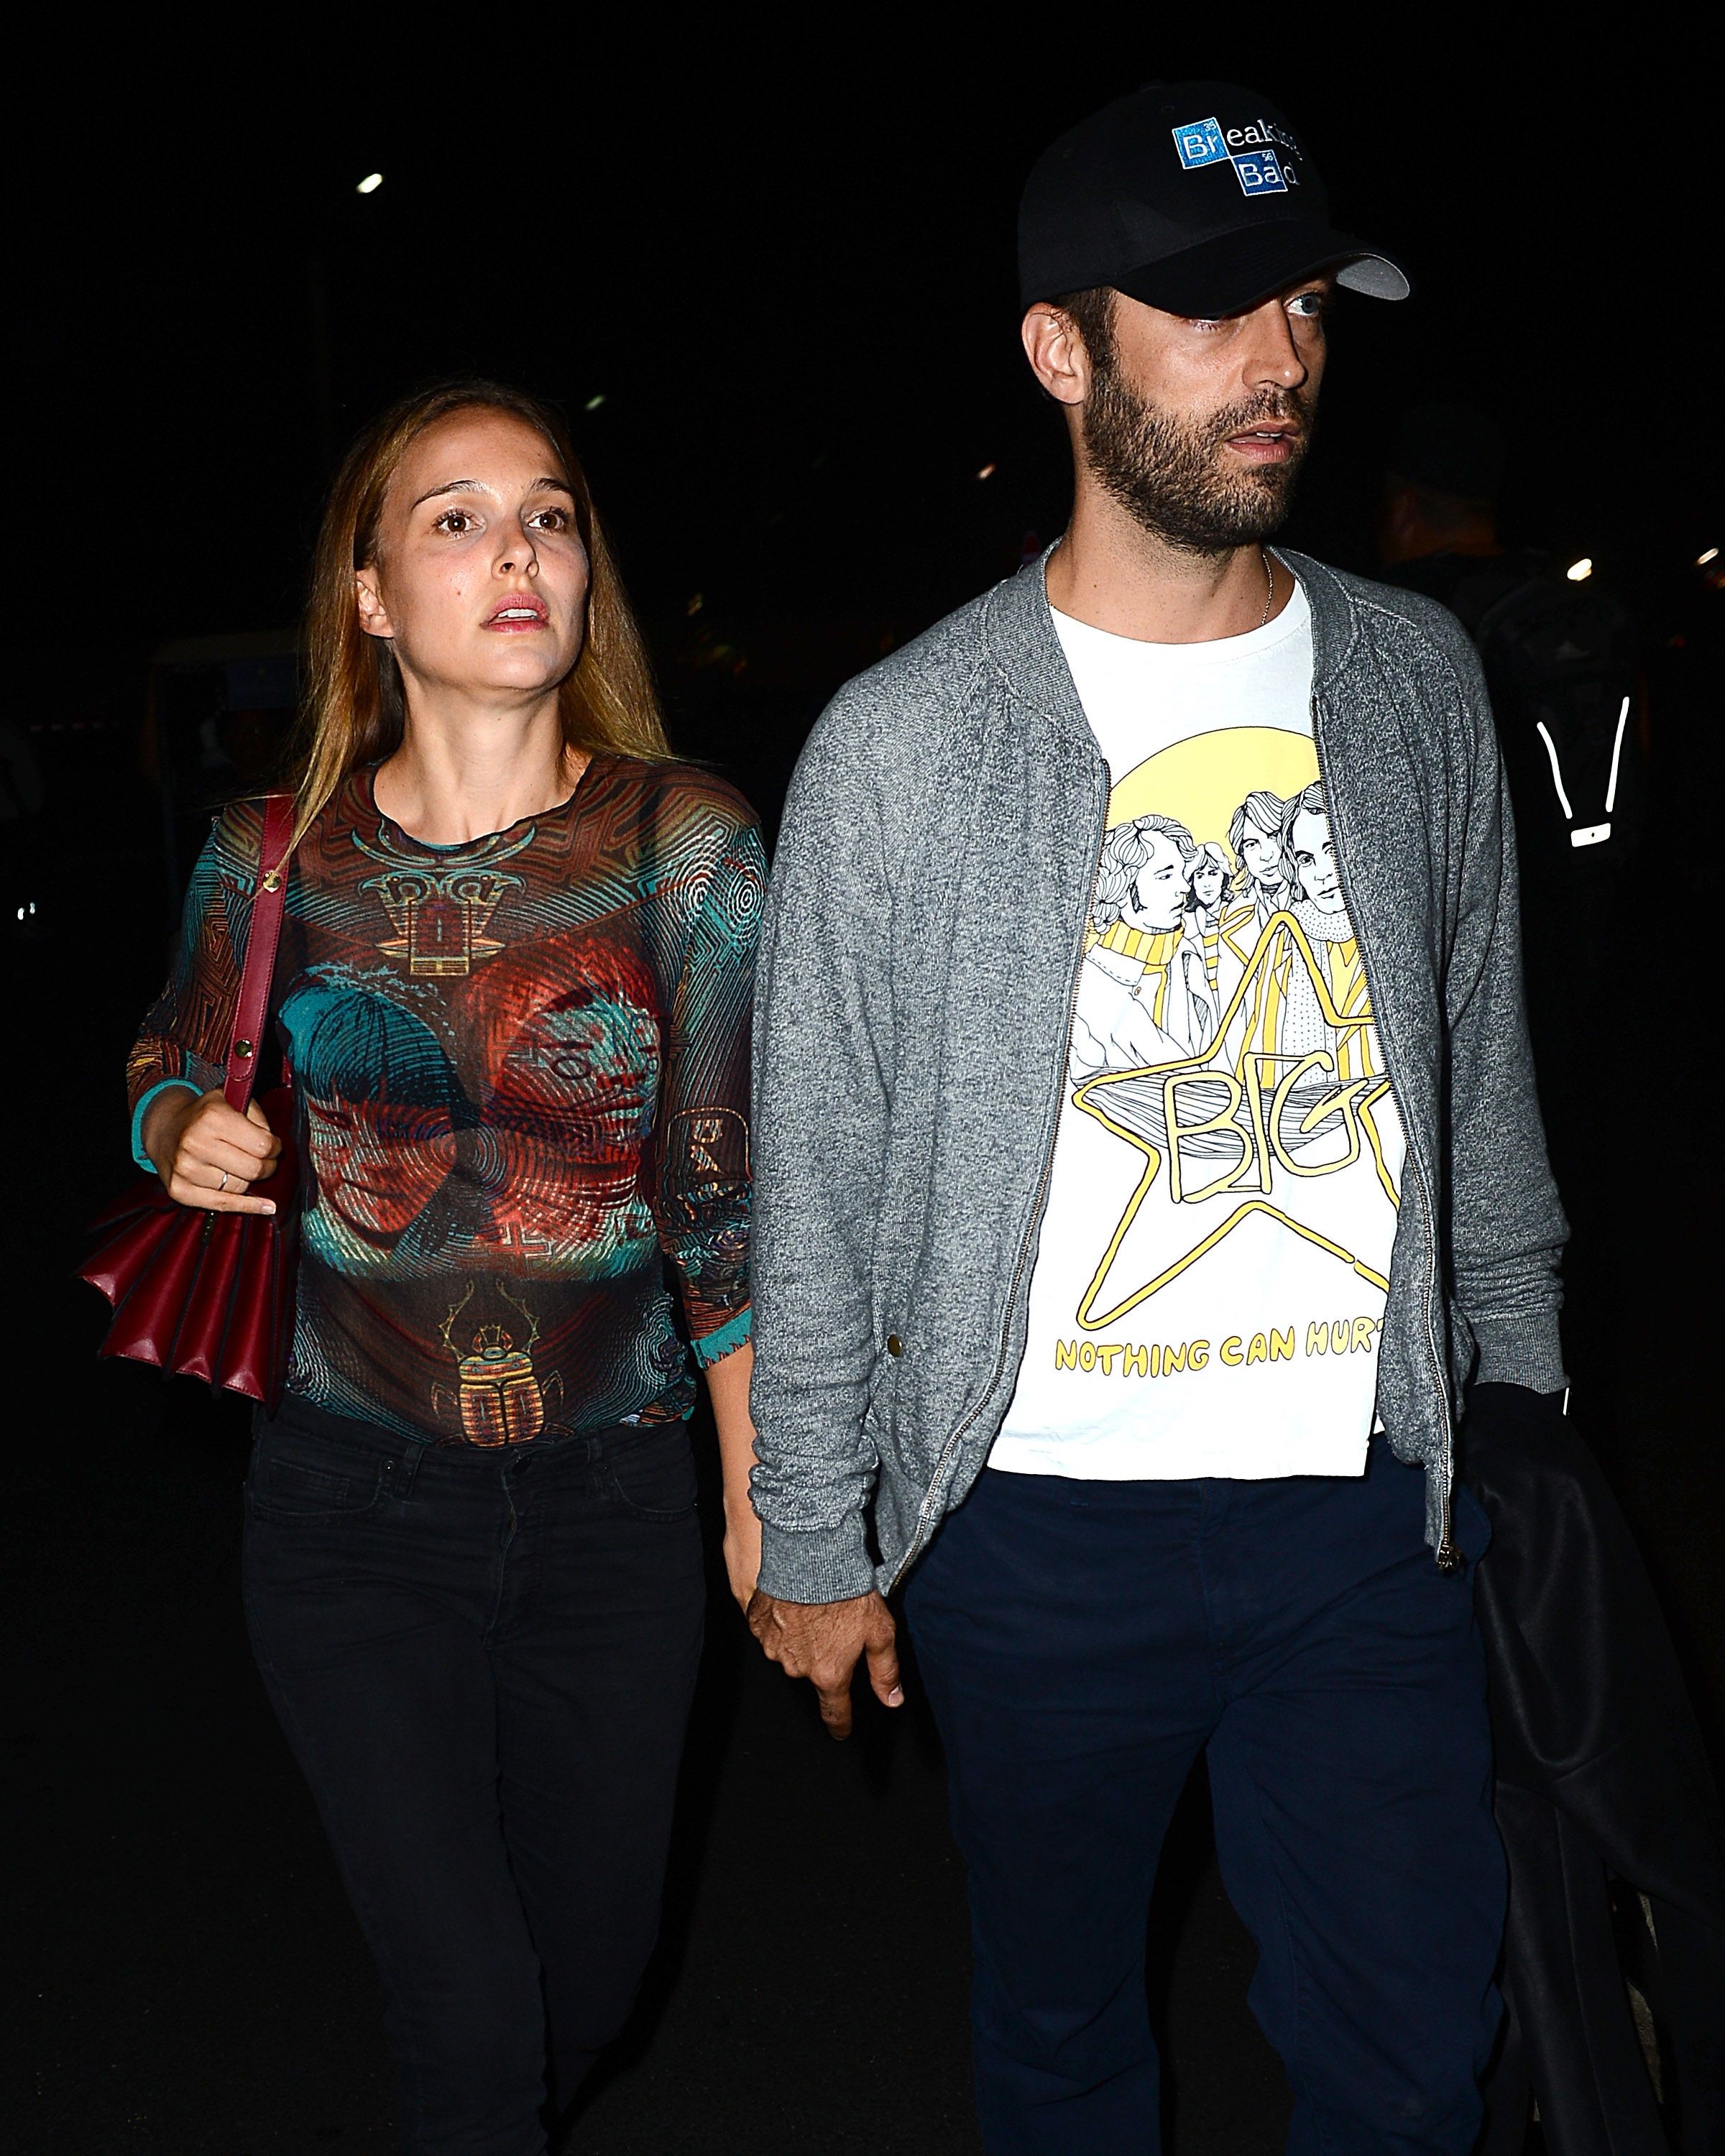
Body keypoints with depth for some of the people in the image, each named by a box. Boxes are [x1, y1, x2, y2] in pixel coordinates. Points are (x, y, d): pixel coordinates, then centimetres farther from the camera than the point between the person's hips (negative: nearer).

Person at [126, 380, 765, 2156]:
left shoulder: (684, 846, -7)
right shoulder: (273, 856, -5)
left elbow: (727, 1198, -3)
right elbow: (169, 1064, 12)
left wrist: (763, 1492, 0)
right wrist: (186, 1136, -12)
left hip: (610, 1497, 1)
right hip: (353, 1507, -1)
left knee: (590, 1973, 18)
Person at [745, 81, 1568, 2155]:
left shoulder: (1415, 680, 2)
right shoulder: (900, 748, -9)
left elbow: (1483, 1080, 11)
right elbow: (818, 1185, -3)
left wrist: (1524, 1405, 13)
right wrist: (814, 1539, 0)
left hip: (1369, 1505, 3)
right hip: (1044, 1518, -2)